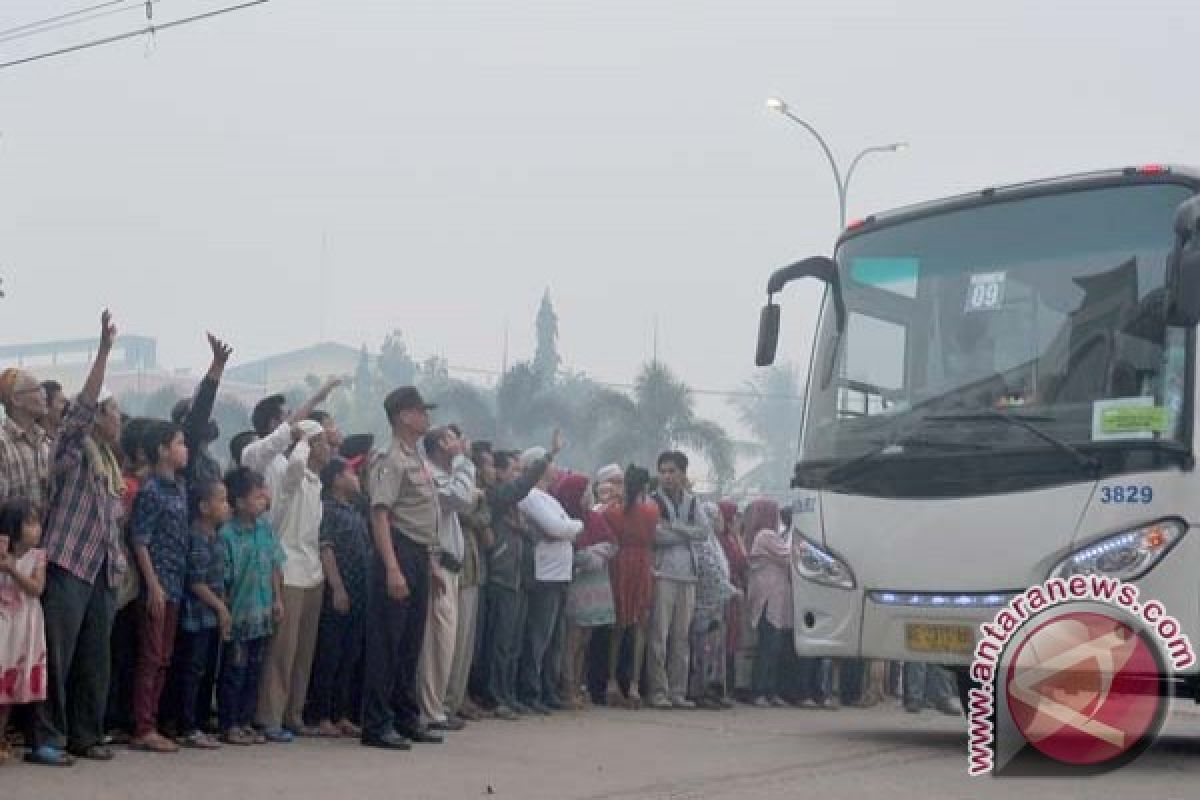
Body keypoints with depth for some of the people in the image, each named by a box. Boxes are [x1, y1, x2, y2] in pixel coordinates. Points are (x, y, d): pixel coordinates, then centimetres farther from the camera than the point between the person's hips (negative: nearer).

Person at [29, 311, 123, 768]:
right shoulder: (73, 449, 0)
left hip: (103, 572, 7)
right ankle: (46, 740, -5)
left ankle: (86, 735, 14)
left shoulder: (111, 466, 22)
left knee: (95, 660, 8)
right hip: (68, 566, -7)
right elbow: (82, 406, -15)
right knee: (57, 656, -7)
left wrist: (119, 563, 14)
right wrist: (104, 351, -20)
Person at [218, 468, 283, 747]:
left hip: (262, 614, 6)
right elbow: (222, 577, -13)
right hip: (238, 615, -6)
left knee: (254, 671, 12)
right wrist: (225, 611, -13)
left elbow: (275, 565, 10)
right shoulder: (227, 534, -15)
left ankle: (246, 722, 21)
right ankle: (229, 726, 9)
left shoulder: (265, 527, 3)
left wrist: (278, 599, 9)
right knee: (234, 671, 1)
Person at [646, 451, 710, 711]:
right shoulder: (652, 501, 2)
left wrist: (673, 527, -7)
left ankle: (677, 692, 9)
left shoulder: (692, 502, 17)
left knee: (682, 637, 6)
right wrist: (686, 534, -2)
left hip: (687, 574, 5)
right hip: (662, 573, -5)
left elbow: (704, 532, 2)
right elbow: (656, 534, -13)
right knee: (659, 635, -8)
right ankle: (658, 692, -6)